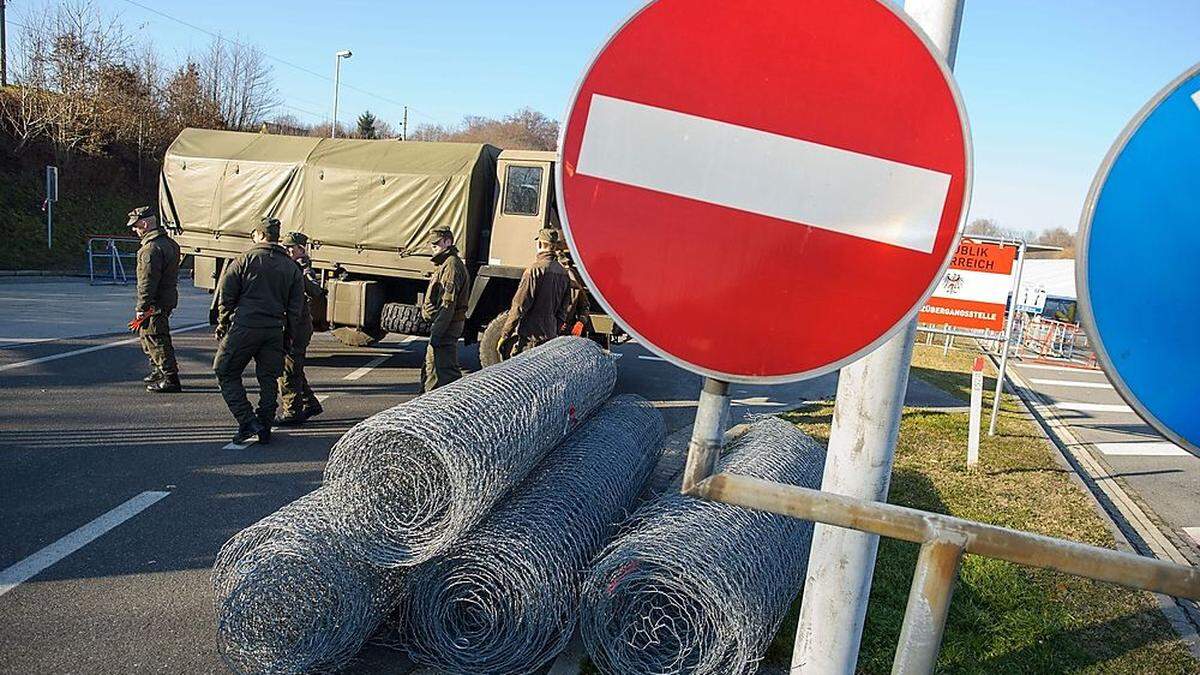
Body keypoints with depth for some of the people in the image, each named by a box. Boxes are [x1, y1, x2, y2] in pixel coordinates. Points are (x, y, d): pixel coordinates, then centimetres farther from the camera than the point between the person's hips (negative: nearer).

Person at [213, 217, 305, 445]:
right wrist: (288, 338, 14)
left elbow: (225, 297, -1)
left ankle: (247, 421, -2)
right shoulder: (292, 267, 11)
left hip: (244, 327, -4)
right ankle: (264, 429, 15)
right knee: (268, 379, 12)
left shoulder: (244, 260, -1)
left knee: (226, 373, 8)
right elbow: (296, 309, 10)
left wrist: (222, 326, 10)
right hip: (275, 330, 4)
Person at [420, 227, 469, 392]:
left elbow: (448, 304, -23)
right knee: (431, 369, 19)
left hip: (445, 326, -11)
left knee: (445, 372, -10)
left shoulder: (451, 265, -16)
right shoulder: (445, 264, 18)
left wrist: (436, 332, -24)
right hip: (441, 325, 11)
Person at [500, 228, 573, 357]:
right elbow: (564, 310, 16)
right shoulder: (563, 273, 10)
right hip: (550, 338, 7)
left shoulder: (535, 269, -12)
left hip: (529, 338, -7)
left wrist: (504, 335, -7)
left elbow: (519, 307, -12)